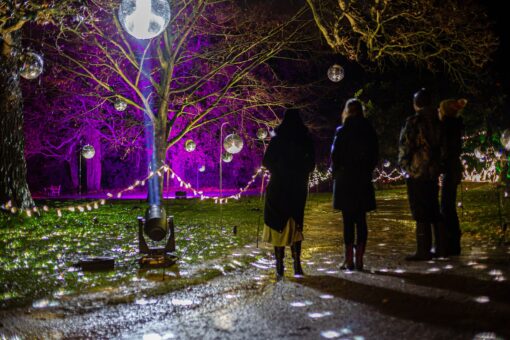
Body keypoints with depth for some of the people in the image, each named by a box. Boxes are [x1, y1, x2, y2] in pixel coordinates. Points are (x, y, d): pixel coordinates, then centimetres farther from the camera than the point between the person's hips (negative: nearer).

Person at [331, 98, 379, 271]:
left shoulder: (342, 131, -9)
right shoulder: (369, 131, 3)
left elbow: (335, 155, -8)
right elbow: (375, 155, 7)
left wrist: (335, 173, 8)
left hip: (345, 179, -4)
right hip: (364, 179, 4)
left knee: (348, 220, 0)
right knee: (361, 220, 7)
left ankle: (349, 260, 2)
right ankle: (359, 259, 9)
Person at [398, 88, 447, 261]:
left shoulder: (414, 121, -11)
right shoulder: (437, 122, 10)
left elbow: (405, 145, -12)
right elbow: (442, 147, 15)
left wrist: (403, 163, 2)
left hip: (417, 172, -7)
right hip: (433, 172, 7)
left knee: (421, 214, -4)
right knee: (434, 212, 14)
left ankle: (423, 251, -3)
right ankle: (441, 248, 18)